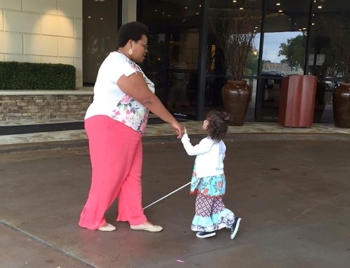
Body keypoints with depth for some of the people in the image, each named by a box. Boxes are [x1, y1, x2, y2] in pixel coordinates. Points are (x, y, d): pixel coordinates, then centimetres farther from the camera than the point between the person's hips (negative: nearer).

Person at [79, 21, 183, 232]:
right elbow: (147, 99, -23)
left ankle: (136, 219, 20)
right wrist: (173, 121, -17)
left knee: (131, 175, 12)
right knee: (108, 176, -1)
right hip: (109, 127, -10)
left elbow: (145, 98, 12)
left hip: (127, 129, 10)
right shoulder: (119, 64, -20)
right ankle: (92, 219, 16)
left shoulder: (127, 64, 14)